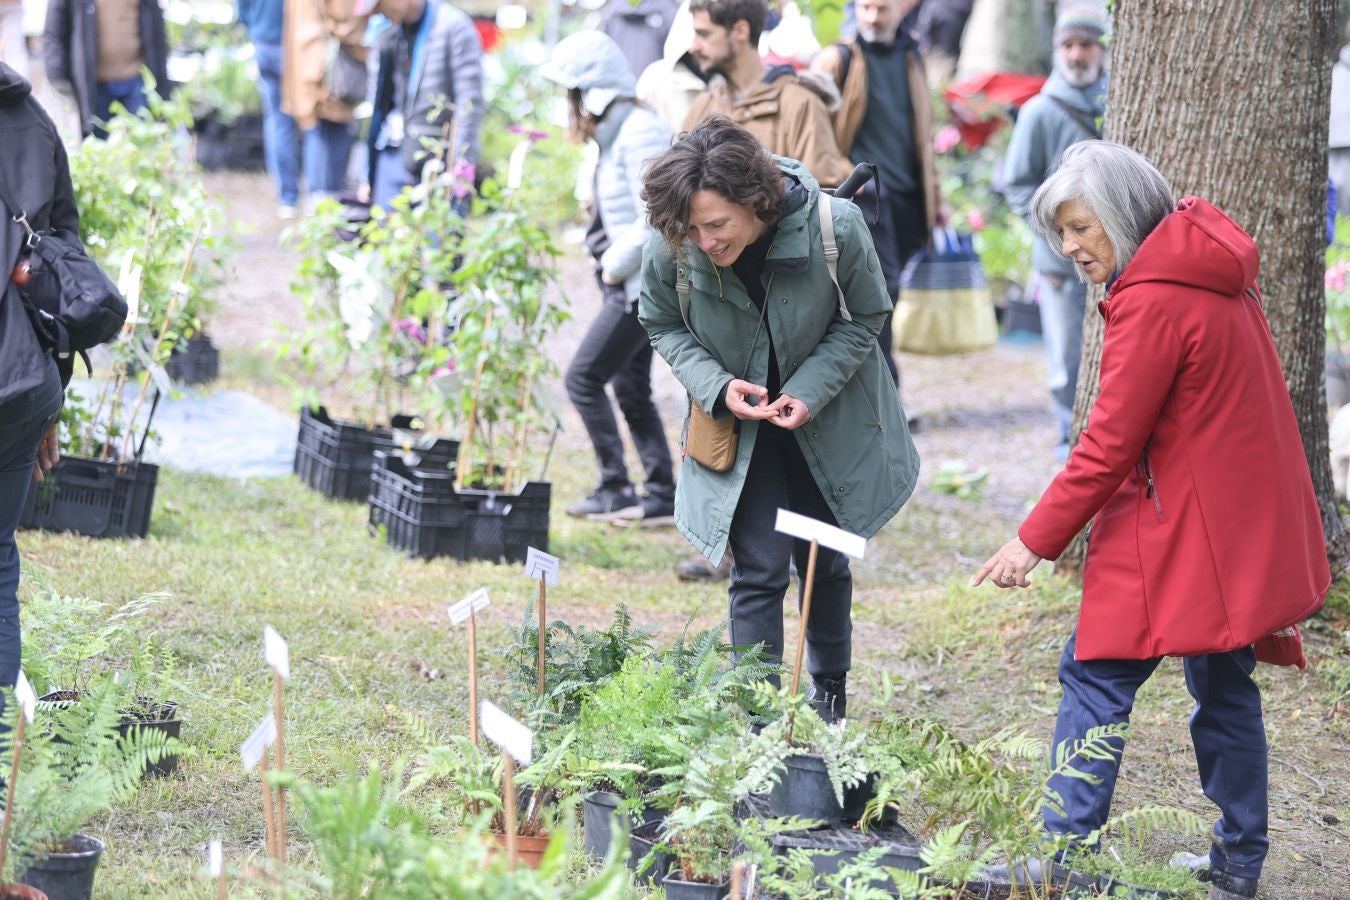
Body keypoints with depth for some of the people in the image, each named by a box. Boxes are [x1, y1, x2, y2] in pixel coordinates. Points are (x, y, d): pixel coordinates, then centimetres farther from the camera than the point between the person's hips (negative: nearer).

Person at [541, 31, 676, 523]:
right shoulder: (616, 132, 13)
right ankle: (662, 495, 16)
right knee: (631, 387, 12)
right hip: (629, 282, 10)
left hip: (646, 283, -10)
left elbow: (655, 219, -23)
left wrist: (617, 265, -13)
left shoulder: (640, 134, -18)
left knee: (584, 377, -7)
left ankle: (616, 490, -1)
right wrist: (611, 265, 9)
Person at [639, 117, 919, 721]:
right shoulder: (670, 250, -25)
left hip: (825, 418, 1)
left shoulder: (835, 228, -28)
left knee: (823, 562, 15)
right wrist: (716, 385, -21)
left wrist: (810, 389, -22)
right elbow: (662, 325, -4)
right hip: (737, 424, 0)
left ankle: (829, 698, 37)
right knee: (758, 571, -6)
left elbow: (865, 318, -10)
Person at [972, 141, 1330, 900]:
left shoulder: (1154, 302, -19)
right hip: (1246, 524, 10)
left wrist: (1035, 541, -11)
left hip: (1188, 531, -9)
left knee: (1097, 675, -4)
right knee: (1223, 685, 17)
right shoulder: (1214, 270, 9)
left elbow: (1108, 446, -18)